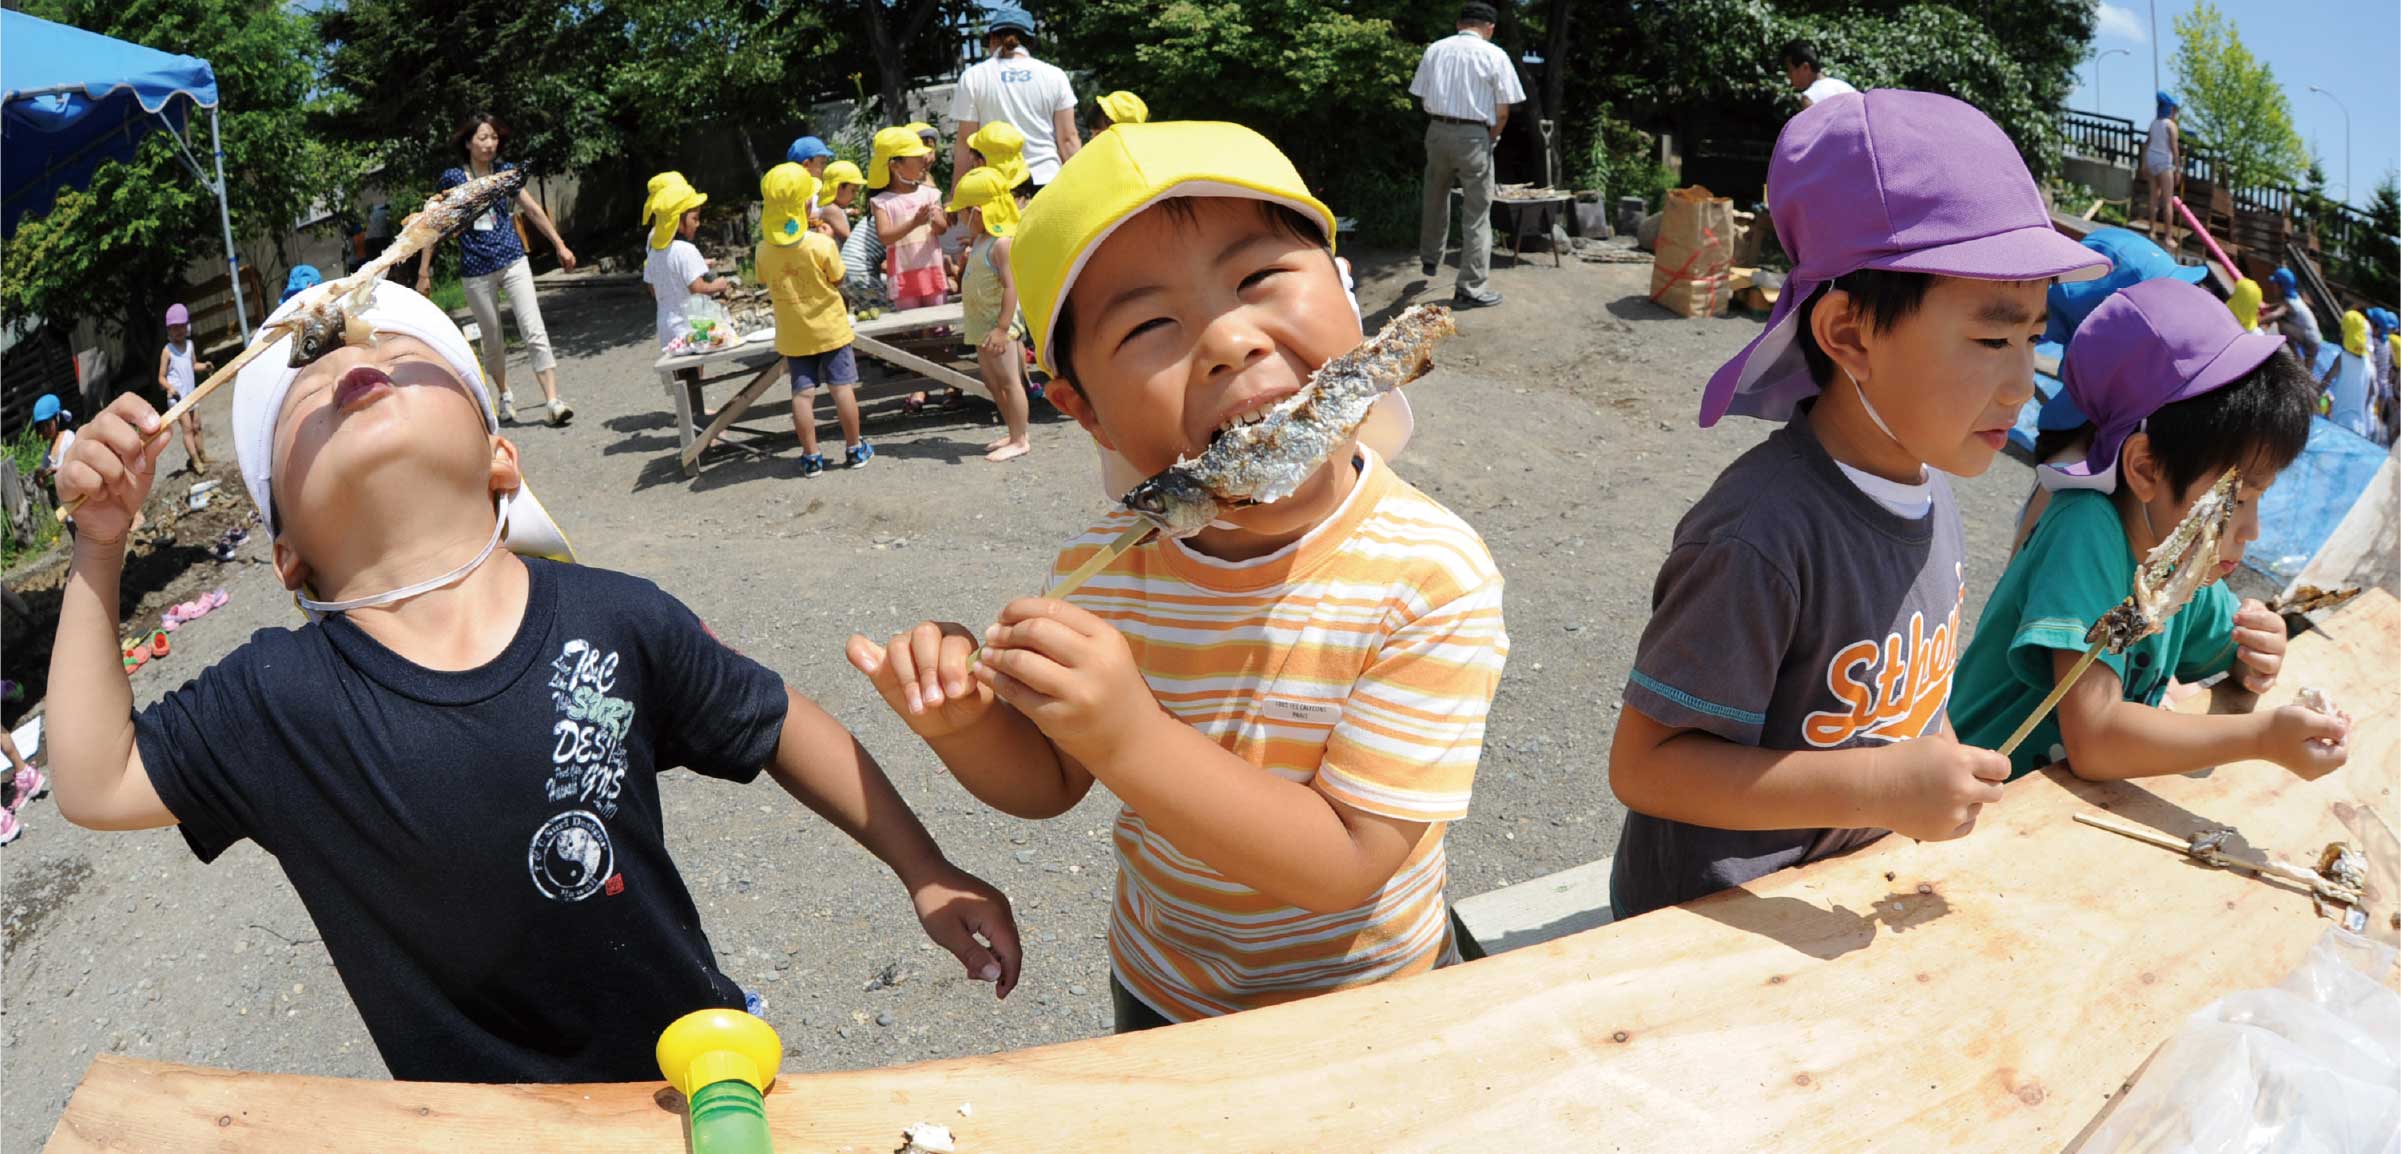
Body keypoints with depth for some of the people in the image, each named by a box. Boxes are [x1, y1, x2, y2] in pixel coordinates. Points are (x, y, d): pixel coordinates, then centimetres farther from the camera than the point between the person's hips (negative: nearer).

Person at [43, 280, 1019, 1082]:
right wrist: (100, 544, -12)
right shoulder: (274, 700, -14)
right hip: (481, 1118, 0)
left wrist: (927, 870, -1)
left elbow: (780, 729, -6)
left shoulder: (612, 620, -17)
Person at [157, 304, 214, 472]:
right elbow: (161, 377, -8)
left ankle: (202, 456, 19)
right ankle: (195, 461, -9)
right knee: (187, 428, -8)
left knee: (197, 427, 11)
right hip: (177, 396, -6)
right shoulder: (167, 350, -10)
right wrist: (170, 388, -27)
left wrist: (204, 366, -1)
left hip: (191, 394, 6)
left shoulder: (189, 345, 7)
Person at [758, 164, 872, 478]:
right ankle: (854, 449, 13)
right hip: (829, 327, -3)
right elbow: (838, 280, -5)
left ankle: (810, 457, 9)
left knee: (803, 393, 5)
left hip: (792, 334, 3)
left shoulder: (765, 249, -7)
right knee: (842, 387, 6)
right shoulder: (821, 244, -17)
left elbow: (767, 285, 7)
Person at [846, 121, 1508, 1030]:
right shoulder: (1100, 566, -18)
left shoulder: (1433, 579, -30)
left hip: (1370, 1003, -2)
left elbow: (1345, 868, -31)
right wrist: (964, 722, -25)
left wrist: (1130, 737, -41)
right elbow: (1051, 784, -4)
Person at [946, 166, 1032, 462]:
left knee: (1008, 381, -4)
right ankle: (1016, 434, 24)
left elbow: (1011, 286, -25)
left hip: (998, 323, -11)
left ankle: (1019, 440, 3)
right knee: (992, 382, 15)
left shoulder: (1002, 242, -19)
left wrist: (1002, 327, -28)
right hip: (982, 324, 11)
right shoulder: (983, 240, 13)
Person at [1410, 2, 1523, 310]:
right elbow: (1502, 112, -5)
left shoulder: (1434, 50, 7)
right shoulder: (1494, 55, -4)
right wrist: (1490, 139, 10)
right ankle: (1471, 288, 4)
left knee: (1435, 201, 24)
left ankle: (1429, 261, 42)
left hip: (1437, 131, 4)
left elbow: (1422, 99, 10)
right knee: (1476, 214, 3)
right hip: (1473, 135, -4)